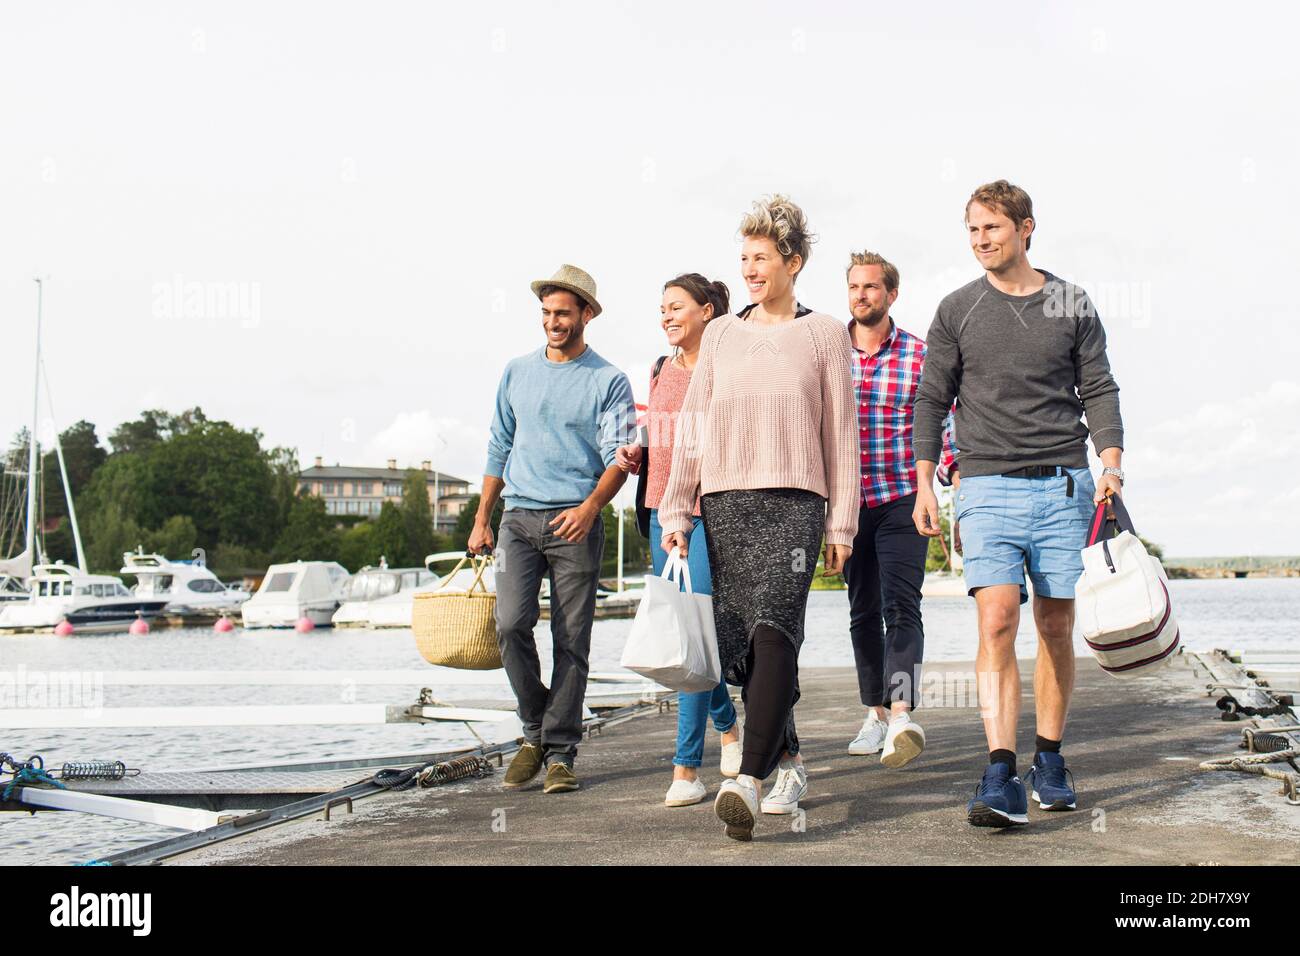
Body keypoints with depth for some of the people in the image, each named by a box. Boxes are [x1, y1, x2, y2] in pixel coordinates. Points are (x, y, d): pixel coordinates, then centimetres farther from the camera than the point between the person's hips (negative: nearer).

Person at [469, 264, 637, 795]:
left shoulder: (609, 382, 0)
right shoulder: (517, 372, 13)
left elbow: (618, 457, -7)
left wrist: (591, 506, -24)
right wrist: (481, 518, 15)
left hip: (576, 522, -3)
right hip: (519, 516, 3)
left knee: (571, 641, -2)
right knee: (511, 623, -13)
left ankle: (559, 752, 6)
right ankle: (535, 730, 6)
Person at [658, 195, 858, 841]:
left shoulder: (823, 334, 8)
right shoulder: (721, 334, 15)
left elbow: (841, 433, 7)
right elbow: (693, 426, 14)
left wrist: (842, 523, 3)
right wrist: (675, 511, 7)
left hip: (794, 501, -4)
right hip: (725, 502, 4)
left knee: (773, 633, -20)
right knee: (741, 643, 3)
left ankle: (748, 781, -28)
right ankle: (788, 765, 19)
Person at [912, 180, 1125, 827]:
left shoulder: (1073, 306, 9)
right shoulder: (957, 311, 8)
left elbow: (1099, 390, 10)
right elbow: (932, 400, 10)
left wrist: (1111, 462, -5)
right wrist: (924, 484, 3)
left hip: (1063, 484, 1)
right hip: (988, 486, -1)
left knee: (1056, 626, 4)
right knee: (997, 620, -14)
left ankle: (1049, 761, 18)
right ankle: (1001, 779, -18)